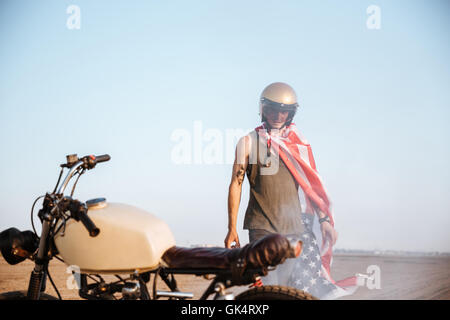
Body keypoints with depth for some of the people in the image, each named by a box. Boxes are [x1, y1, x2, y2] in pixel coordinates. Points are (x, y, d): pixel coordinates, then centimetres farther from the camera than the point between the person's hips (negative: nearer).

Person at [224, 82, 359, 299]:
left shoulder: (299, 144, 14)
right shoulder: (249, 143, 5)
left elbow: (311, 184, 16)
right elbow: (236, 184, 3)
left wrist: (324, 220, 6)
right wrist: (232, 229, -2)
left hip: (297, 226, 3)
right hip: (262, 228, -3)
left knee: (314, 289, -4)